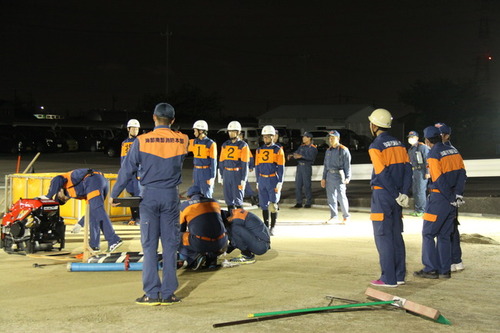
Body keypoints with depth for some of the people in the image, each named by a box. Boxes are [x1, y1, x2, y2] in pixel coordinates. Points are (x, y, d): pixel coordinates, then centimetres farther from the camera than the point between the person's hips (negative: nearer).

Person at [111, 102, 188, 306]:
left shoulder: (141, 141, -6)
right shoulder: (182, 141, -1)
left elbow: (127, 169, -3)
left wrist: (114, 194, 7)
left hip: (149, 196, -1)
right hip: (171, 196, 1)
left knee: (149, 245, 4)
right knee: (170, 245, 6)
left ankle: (152, 293, 4)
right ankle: (168, 293, 9)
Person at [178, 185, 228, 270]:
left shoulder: (184, 206, 11)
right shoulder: (214, 202, 20)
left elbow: (180, 229, 20)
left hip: (200, 243, -4)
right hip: (220, 243, 4)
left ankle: (195, 256, -1)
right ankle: (211, 256, 11)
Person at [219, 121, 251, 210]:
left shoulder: (243, 145, -4)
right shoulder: (225, 145, 11)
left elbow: (245, 164, -7)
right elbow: (221, 161, 14)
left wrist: (243, 180, -11)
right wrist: (222, 176, 11)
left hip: (238, 174, -5)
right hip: (226, 174, 5)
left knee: (238, 199, -2)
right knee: (228, 199, 9)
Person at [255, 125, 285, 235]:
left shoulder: (278, 150, -1)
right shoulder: (259, 150, 10)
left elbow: (281, 168, -4)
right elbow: (257, 167, 14)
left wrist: (279, 183, -10)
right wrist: (258, 182, 11)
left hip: (273, 180, -4)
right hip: (262, 180, 4)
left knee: (273, 205, -7)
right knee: (264, 205, 6)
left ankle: (273, 227, 4)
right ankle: (266, 226, 16)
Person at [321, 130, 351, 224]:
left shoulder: (344, 150, -2)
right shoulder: (328, 151, 17)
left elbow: (347, 165, -4)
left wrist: (347, 177, -11)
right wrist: (323, 178, 16)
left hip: (339, 175, -6)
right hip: (330, 175, 6)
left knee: (341, 197, -7)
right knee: (331, 197, 6)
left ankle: (346, 216, 5)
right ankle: (334, 216, 13)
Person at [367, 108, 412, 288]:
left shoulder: (375, 146, -11)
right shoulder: (399, 144, 11)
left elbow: (382, 174, -17)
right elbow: (408, 170, 4)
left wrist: (397, 195, -11)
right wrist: (404, 193, -1)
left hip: (382, 195, -7)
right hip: (396, 196, 7)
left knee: (383, 236, -2)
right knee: (396, 235, 13)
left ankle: (389, 278, 1)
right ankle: (399, 275, 19)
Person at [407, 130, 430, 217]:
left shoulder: (422, 147, -7)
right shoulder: (410, 149, 17)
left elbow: (427, 160, -12)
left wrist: (427, 172, -16)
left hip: (421, 171, -8)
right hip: (414, 171, 8)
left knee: (420, 190, -9)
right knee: (414, 190, 10)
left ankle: (421, 210, -3)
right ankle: (417, 209, 18)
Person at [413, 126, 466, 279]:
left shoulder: (433, 154, -11)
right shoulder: (453, 150, 10)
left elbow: (439, 180, -17)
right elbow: (462, 173, 5)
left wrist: (451, 198, -9)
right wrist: (458, 194, 0)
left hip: (439, 198, -7)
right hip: (452, 200, 7)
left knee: (428, 233, 2)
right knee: (444, 235, 13)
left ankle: (431, 269, 2)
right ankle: (445, 270, 14)